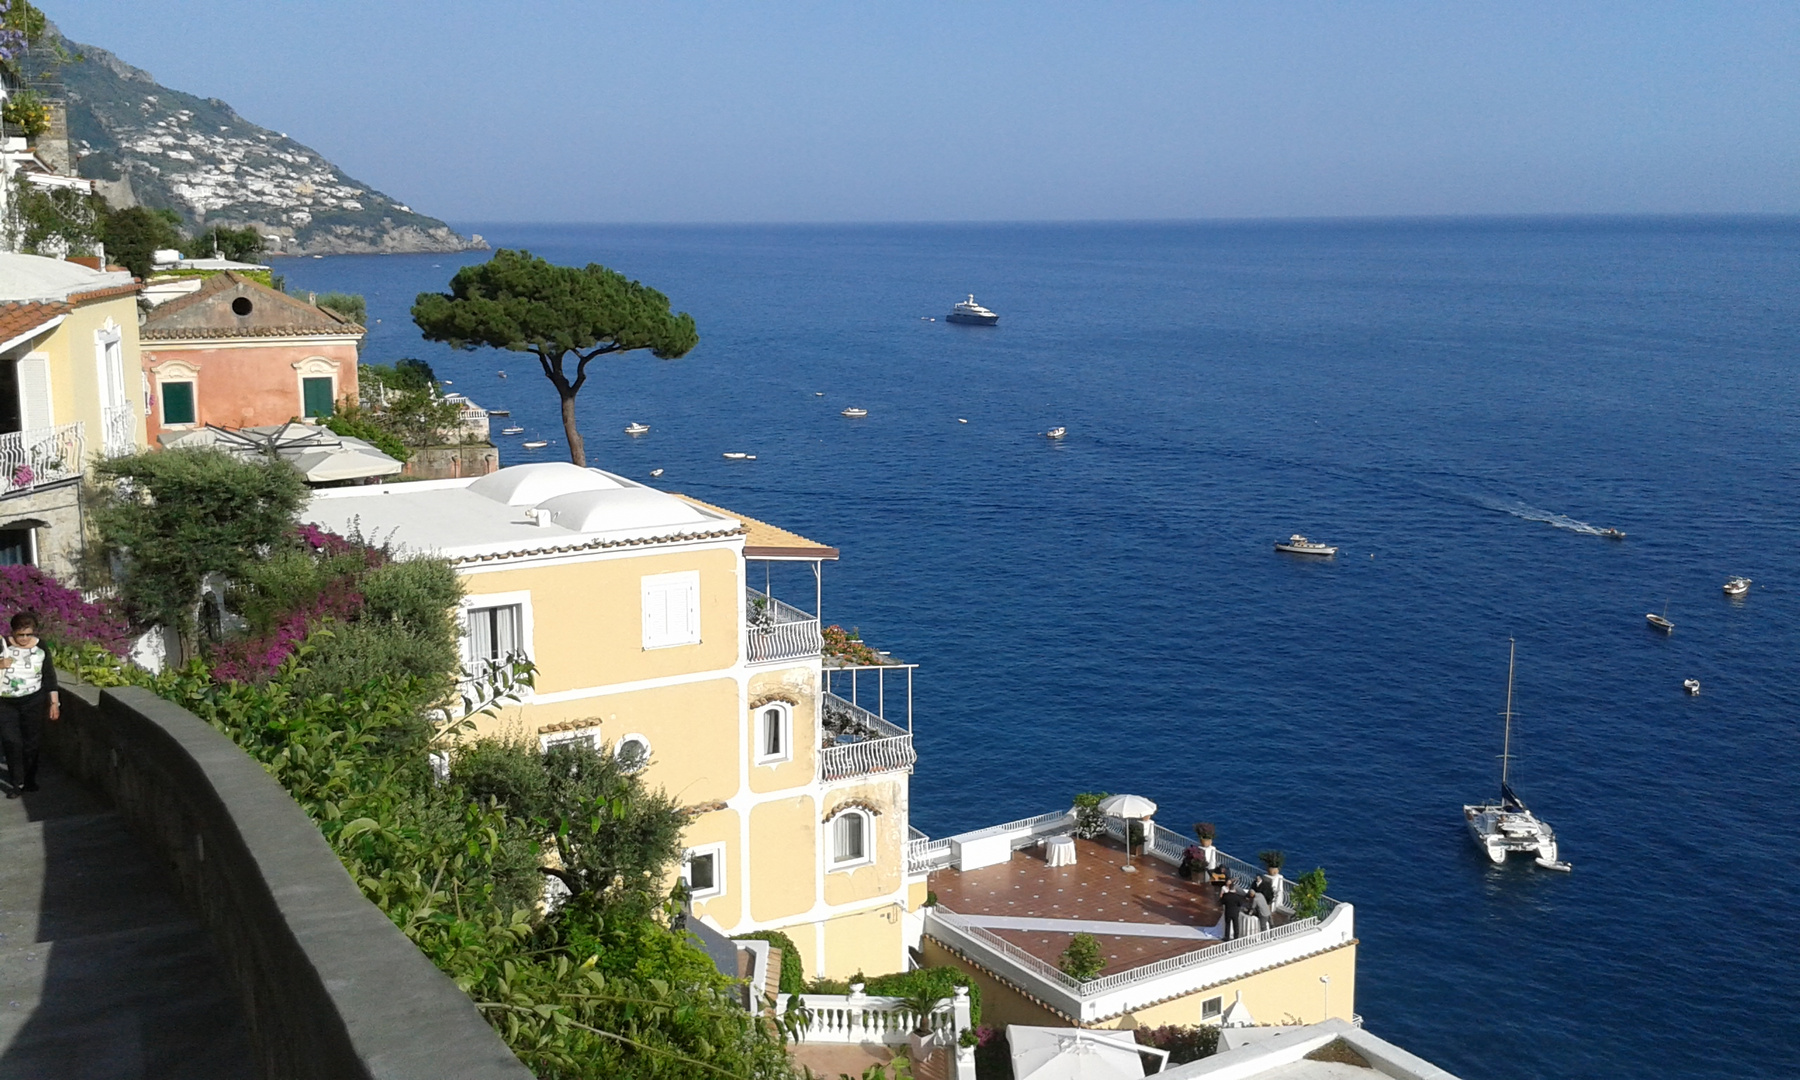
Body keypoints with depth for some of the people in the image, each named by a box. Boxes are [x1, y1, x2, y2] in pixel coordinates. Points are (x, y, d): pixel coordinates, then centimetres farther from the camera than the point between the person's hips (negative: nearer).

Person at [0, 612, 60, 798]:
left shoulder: (40, 647, -1)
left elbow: (49, 676, 5)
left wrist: (54, 702, 3)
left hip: (33, 701, 1)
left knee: (31, 742, 5)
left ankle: (29, 780, 19)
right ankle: (16, 783, 1)